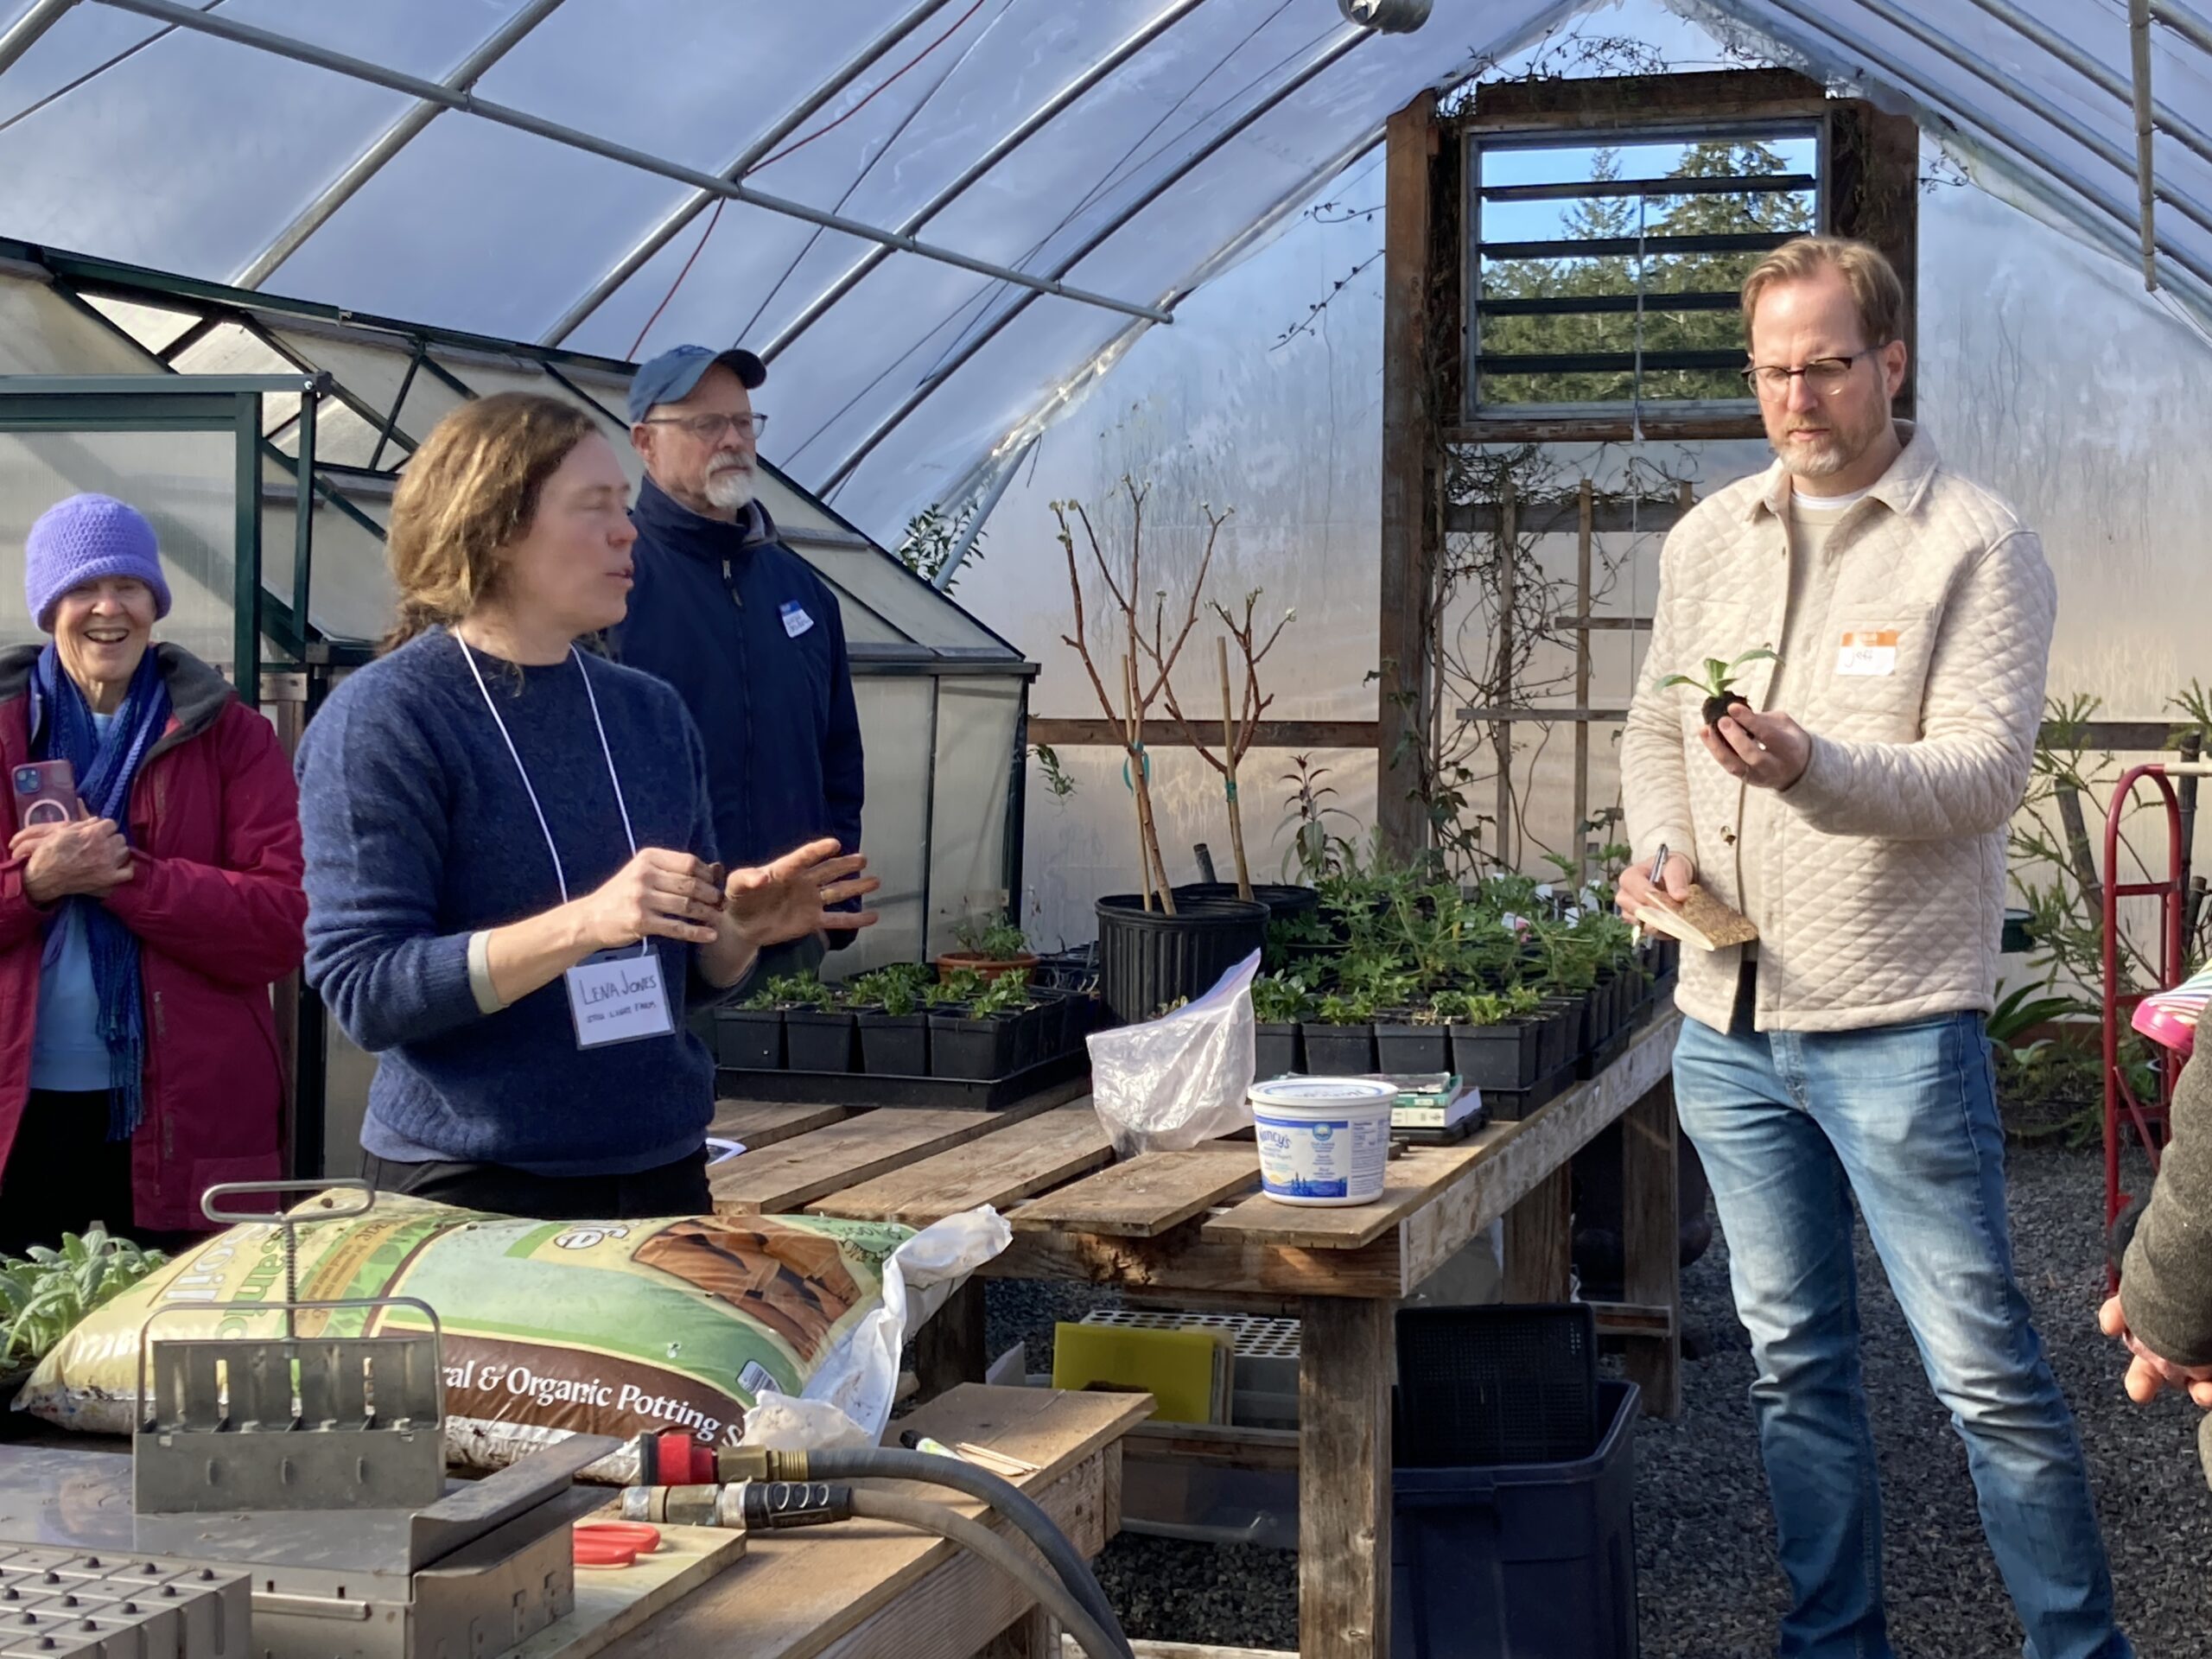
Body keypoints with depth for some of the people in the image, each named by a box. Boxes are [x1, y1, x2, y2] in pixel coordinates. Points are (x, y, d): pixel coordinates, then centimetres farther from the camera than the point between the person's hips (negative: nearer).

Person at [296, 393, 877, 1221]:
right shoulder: (381, 719, -10)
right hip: (472, 1188, -5)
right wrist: (585, 922, -27)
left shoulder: (652, 712, 6)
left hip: (664, 1173, 5)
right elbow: (364, 990, -17)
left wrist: (740, 929, -9)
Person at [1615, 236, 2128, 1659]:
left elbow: (1985, 773, -15)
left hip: (1894, 1027, -6)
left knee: (1985, 1369, -2)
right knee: (1795, 1363, 15)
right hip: (1728, 1022, 6)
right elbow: (1655, 726, 19)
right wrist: (1665, 843, -1)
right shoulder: (1709, 537, 11)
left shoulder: (1977, 543, -7)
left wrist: (1814, 767, -32)